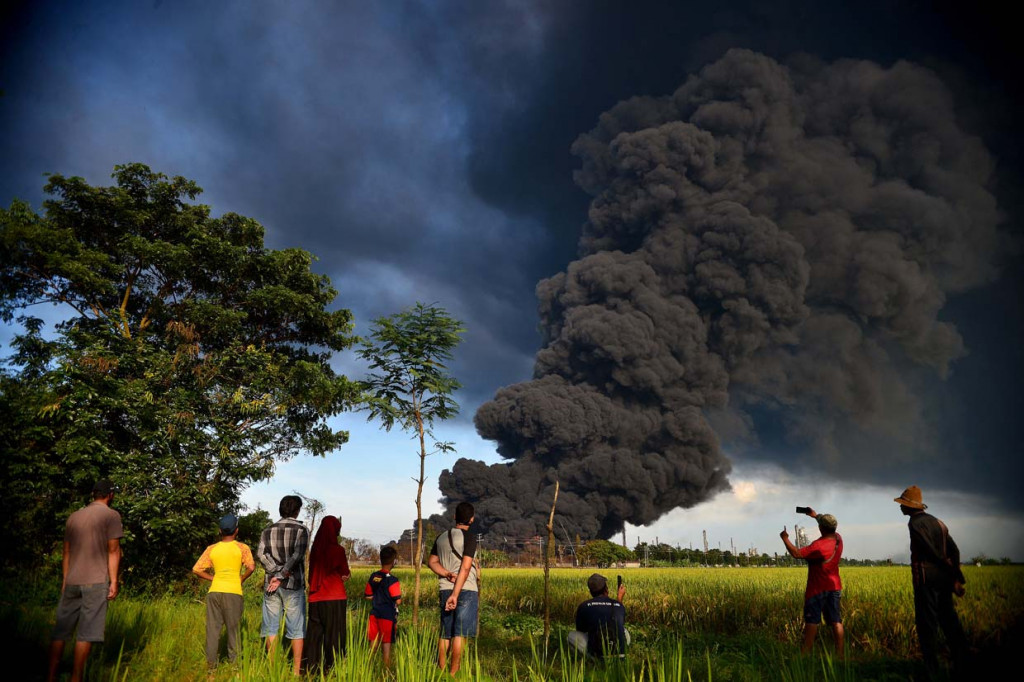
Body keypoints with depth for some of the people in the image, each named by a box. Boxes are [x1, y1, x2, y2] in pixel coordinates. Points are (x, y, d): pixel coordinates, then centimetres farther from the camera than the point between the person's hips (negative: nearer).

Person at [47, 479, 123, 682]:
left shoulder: (74, 517, 15)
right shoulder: (111, 515, -2)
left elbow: (66, 552, 17)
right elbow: (113, 551, -7)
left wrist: (65, 581, 22)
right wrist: (114, 582, -4)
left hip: (71, 581, 6)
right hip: (96, 582, -5)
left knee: (61, 629, 10)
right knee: (86, 632, -2)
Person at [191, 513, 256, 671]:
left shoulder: (211, 549, 8)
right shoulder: (242, 548, -1)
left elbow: (196, 569, 5)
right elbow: (251, 567, -13)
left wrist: (213, 578, 12)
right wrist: (241, 579, 4)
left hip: (214, 591, 2)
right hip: (233, 592, -2)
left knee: (213, 627, 9)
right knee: (233, 628, 8)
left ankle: (211, 662, 11)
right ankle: (234, 661, 13)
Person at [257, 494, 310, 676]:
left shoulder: (268, 530, 7)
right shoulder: (301, 530, -3)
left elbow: (261, 554, -6)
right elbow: (297, 555, -17)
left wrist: (276, 572, -10)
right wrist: (281, 577, -16)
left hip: (271, 584, 3)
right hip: (293, 585, -3)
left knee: (271, 627, 10)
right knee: (296, 630, 4)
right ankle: (296, 671, 6)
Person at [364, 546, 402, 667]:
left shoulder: (373, 577, 3)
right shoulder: (392, 580, -15)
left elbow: (368, 596, 10)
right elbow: (398, 601, -16)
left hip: (374, 613, 5)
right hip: (388, 615, -5)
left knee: (373, 642, 15)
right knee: (387, 643, 2)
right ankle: (387, 667, 6)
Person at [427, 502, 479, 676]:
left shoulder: (441, 538, 13)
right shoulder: (469, 537, -7)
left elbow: (432, 562, 11)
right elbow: (465, 567, -14)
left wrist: (447, 574, -3)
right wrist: (456, 595, -15)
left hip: (445, 589, 6)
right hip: (466, 590, -6)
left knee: (445, 633, 12)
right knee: (460, 634, -3)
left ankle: (441, 671, 17)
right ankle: (453, 674, -1)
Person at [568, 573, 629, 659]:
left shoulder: (583, 606, 2)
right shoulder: (619, 605, 9)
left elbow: (581, 631, 19)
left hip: (598, 653, -4)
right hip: (620, 653, 4)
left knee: (572, 635, 20)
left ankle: (596, 659, 1)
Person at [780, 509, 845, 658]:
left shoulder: (819, 546, -25)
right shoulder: (838, 539, -1)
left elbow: (796, 553, -28)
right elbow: (830, 526, 22)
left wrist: (785, 538, -16)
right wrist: (816, 515, 25)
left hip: (817, 589, -7)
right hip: (834, 587, 7)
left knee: (811, 621, -1)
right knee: (836, 622, 7)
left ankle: (806, 653, 2)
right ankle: (839, 654, 7)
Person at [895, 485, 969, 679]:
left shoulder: (915, 523, -10)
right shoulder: (937, 522, 14)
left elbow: (933, 552, -12)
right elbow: (954, 550, 9)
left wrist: (954, 576, -3)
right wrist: (956, 577, 6)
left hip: (926, 578, -8)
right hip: (943, 578, 8)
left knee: (927, 624, -2)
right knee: (949, 621, 14)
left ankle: (932, 671, 1)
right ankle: (962, 665, 17)